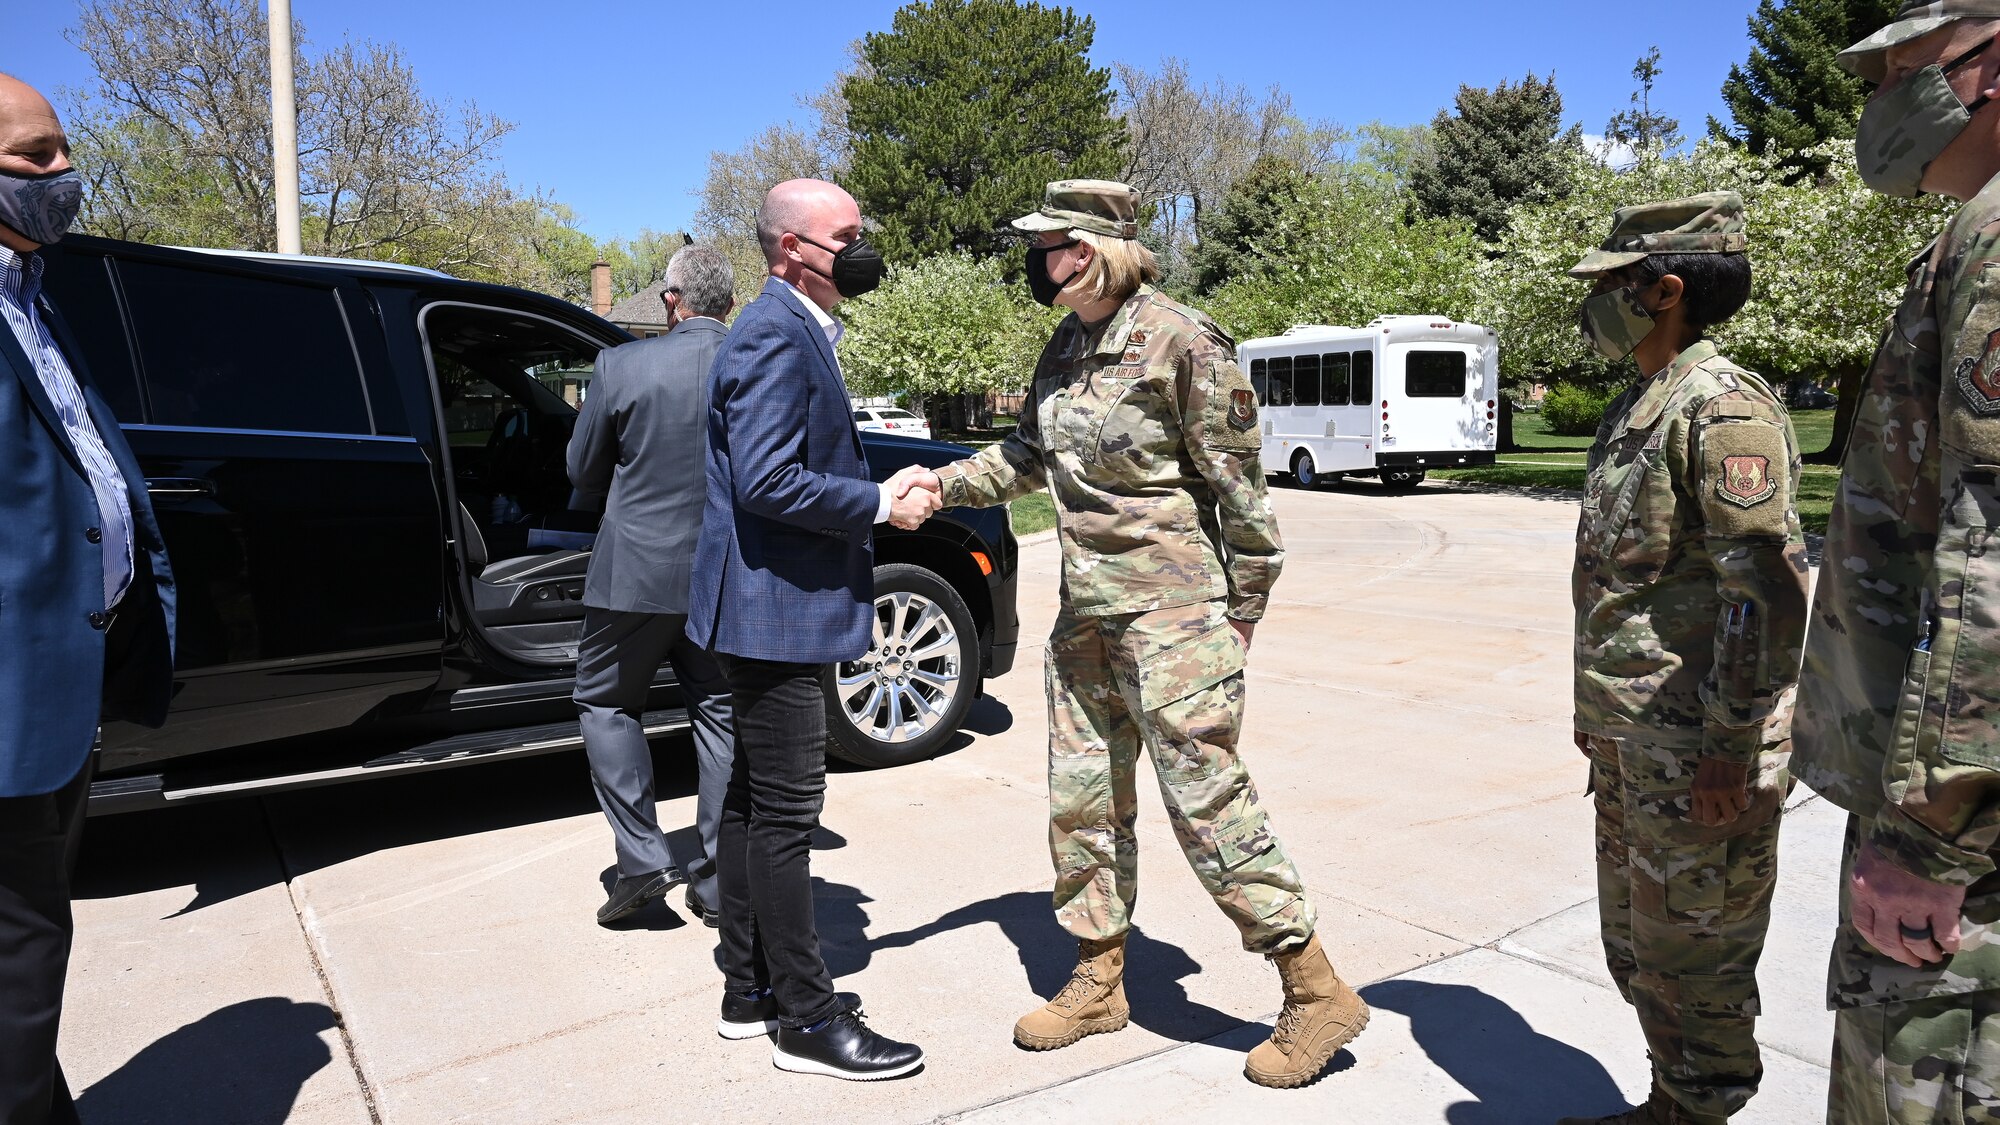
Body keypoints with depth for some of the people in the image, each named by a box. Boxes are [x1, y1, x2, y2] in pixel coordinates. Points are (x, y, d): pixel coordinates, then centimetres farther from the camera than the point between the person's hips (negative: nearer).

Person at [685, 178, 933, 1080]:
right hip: (774, 608, -11)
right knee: (785, 813, -2)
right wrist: (881, 505, -16)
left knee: (755, 802, 16)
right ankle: (806, 1020, 9)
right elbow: (767, 482, -26)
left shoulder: (795, 332, 17)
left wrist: (878, 494, 9)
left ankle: (749, 990, 29)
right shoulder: (774, 337, -16)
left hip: (775, 608, 11)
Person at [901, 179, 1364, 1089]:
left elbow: (1236, 484, -11)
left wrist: (1242, 609, -7)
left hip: (1175, 611, -8)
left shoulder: (1181, 342, -13)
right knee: (1082, 800, 12)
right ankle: (1097, 979, 29)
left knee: (1206, 798, -5)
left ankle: (1316, 992, 11)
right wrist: (942, 484, 5)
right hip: (1086, 613, 8)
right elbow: (1028, 453, 19)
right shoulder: (1065, 348, 10)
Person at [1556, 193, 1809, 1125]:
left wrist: (1729, 750, -22)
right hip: (1631, 736, 10)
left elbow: (1768, 591, -21)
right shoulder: (1636, 407, 14)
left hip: (1696, 744, -10)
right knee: (1636, 939, 19)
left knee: (1690, 951, 4)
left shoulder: (1724, 405, -15)